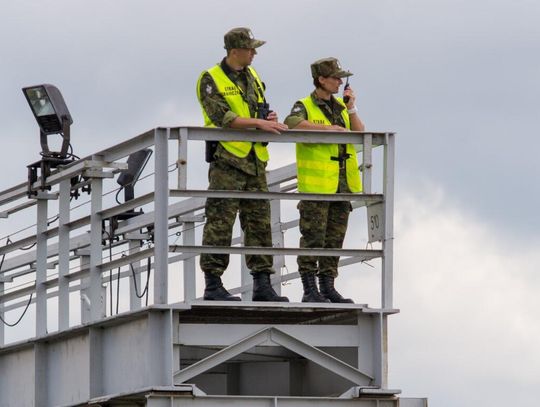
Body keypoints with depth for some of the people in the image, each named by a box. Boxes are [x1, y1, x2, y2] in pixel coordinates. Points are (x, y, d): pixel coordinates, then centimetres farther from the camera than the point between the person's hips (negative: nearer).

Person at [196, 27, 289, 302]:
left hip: (254, 161, 7)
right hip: (227, 159, -7)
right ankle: (213, 285, -6)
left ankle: (262, 284, 8)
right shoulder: (211, 80, -5)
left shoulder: (252, 78, 17)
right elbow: (222, 117, -16)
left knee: (260, 222, 5)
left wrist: (269, 119, -1)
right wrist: (259, 122, -19)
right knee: (220, 223, -7)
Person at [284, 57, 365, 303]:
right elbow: (292, 123, -24)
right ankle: (310, 289, -7)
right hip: (316, 184, -6)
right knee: (313, 238, -8)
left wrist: (351, 109, -3)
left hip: (342, 184, 6)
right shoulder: (305, 106, -2)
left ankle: (328, 287, 13)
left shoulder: (340, 107, 17)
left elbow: (360, 134, 9)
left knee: (335, 238, 8)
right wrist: (326, 128, -25)